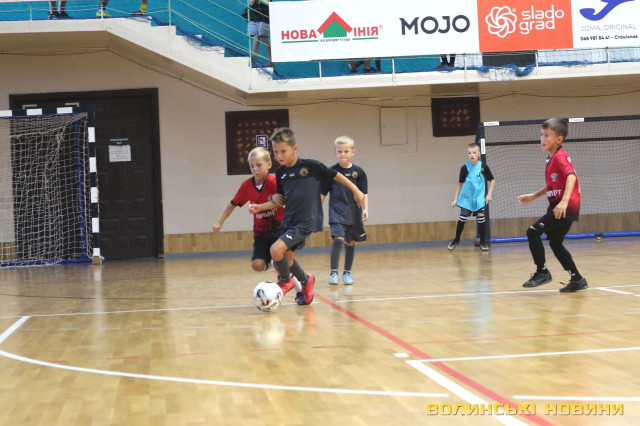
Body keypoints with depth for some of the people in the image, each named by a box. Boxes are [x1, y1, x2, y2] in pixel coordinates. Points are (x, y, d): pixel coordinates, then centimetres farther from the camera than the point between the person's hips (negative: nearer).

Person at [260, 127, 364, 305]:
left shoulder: (310, 165, -10)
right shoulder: (280, 173, 6)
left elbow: (335, 175, 1)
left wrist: (355, 190, 6)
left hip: (306, 222, -7)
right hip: (289, 221, 7)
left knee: (276, 250, -20)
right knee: (286, 257, 11)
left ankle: (285, 281, 7)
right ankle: (306, 280, 39)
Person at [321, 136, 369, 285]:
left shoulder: (358, 171, 2)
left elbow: (364, 193, 5)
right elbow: (323, 193, 4)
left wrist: (365, 209, -6)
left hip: (354, 213, 2)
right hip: (337, 212, -2)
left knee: (350, 242, 9)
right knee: (338, 239, -17)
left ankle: (347, 272, 23)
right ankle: (333, 272, -9)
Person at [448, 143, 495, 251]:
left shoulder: (483, 167, -8)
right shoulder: (465, 168, -6)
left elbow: (492, 180, 3)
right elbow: (460, 184, 5)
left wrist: (489, 194, -5)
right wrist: (455, 198, 5)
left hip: (479, 197, -1)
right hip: (466, 197, 1)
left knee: (481, 217, -7)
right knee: (462, 218, -1)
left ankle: (483, 242, 7)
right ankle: (456, 239, 18)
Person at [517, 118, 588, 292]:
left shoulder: (560, 157, -11)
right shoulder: (552, 158, 18)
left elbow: (571, 176, -27)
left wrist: (564, 201, -39)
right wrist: (534, 196, 27)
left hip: (565, 207, -10)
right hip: (559, 207, 10)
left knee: (533, 232, -13)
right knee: (555, 242, 15)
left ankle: (542, 272, -6)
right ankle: (577, 279, 20)